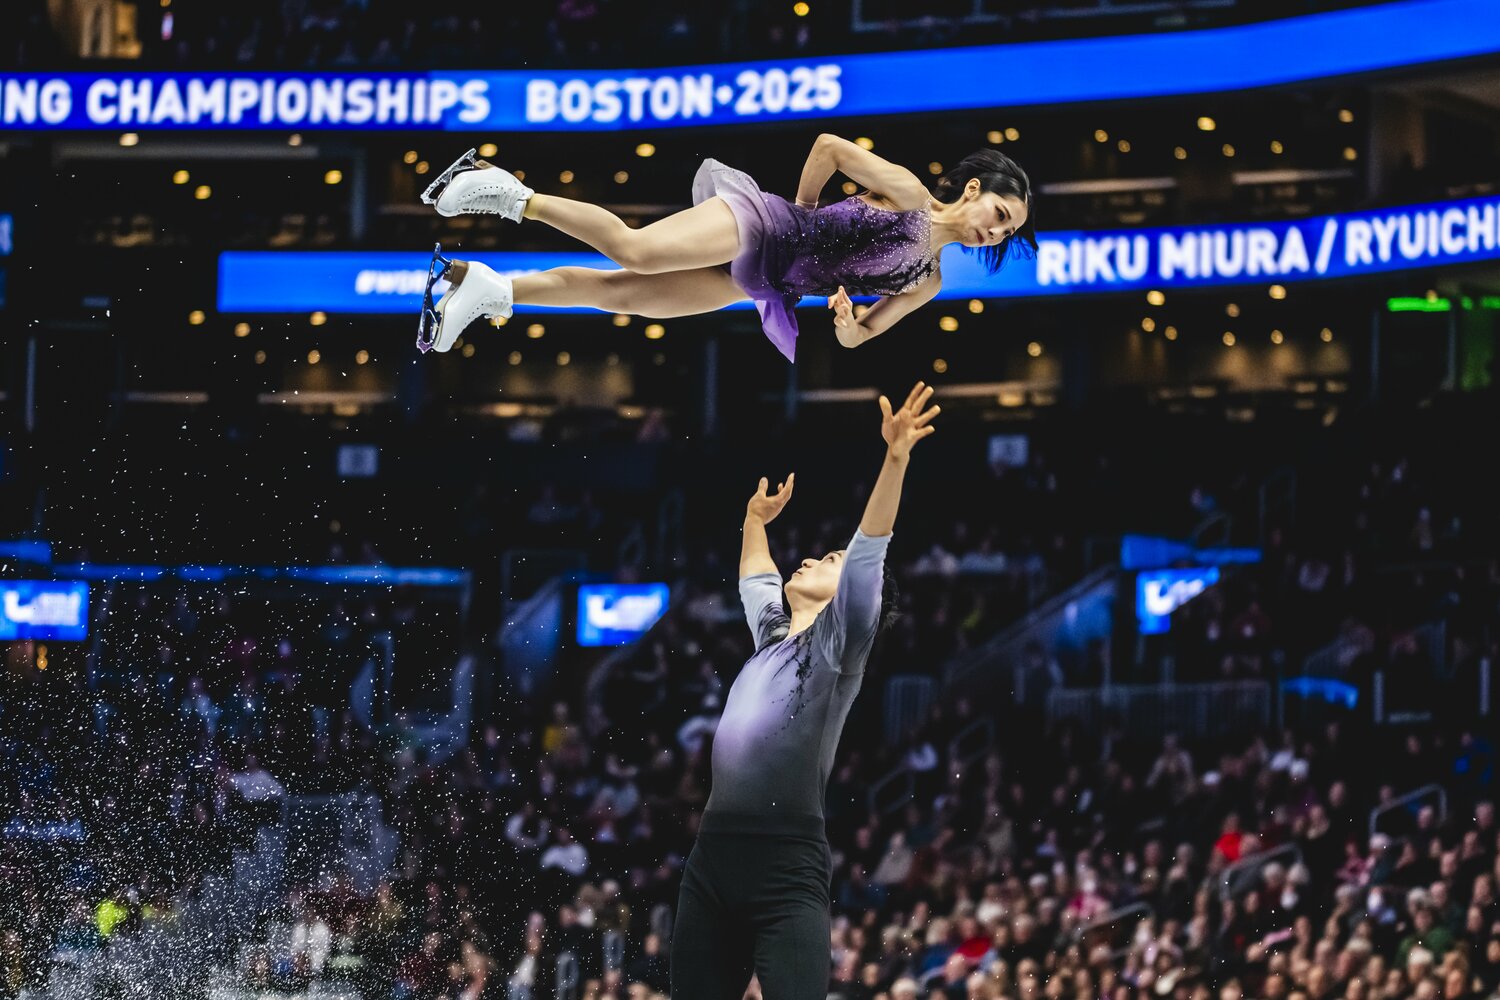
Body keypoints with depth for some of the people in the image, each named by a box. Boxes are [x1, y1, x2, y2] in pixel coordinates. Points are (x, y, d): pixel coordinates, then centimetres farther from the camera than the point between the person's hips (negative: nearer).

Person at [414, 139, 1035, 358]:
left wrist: (850, 334, -6)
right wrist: (803, 215, 2)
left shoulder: (928, 281, 14)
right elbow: (828, 146, -7)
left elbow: (869, 329, 17)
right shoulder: (907, 192, -7)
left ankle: (490, 289, -4)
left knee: (619, 293, -6)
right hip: (756, 224, -6)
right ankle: (512, 195, -17)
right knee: (636, 250, -28)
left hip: (757, 286, 6)